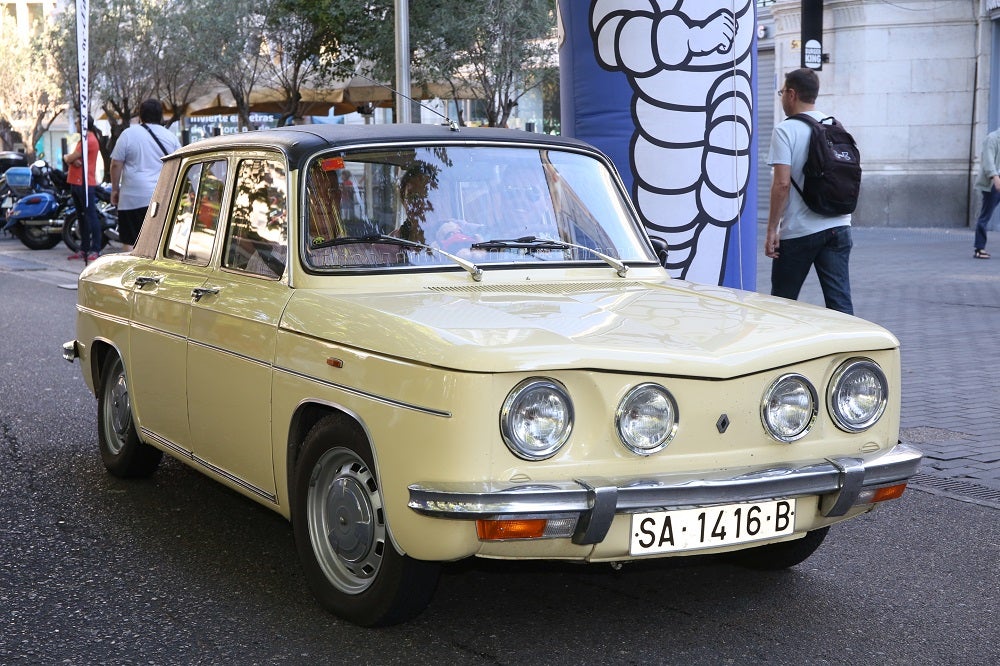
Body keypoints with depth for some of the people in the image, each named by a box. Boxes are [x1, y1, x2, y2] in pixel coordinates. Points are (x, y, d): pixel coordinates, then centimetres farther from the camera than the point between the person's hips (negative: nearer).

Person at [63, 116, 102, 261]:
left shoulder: (90, 140, -13)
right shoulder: (83, 140, 19)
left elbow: (70, 158, -16)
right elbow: (70, 159, 13)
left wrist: (67, 158, 6)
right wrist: (73, 160, -9)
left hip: (85, 184, -11)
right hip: (76, 183, 11)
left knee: (91, 216, -10)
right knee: (81, 217, 13)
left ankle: (95, 250, -12)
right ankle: (84, 249, 18)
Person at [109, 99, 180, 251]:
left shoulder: (128, 134, -1)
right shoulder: (171, 137, 10)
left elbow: (116, 165, -2)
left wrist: (115, 189, 8)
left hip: (134, 198, -3)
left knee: (131, 243, -1)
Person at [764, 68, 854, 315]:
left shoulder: (786, 130, -9)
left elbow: (782, 183, -16)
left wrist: (772, 230, -12)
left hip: (799, 232, -6)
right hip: (838, 227, 6)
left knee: (782, 304, 8)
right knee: (840, 302, 2)